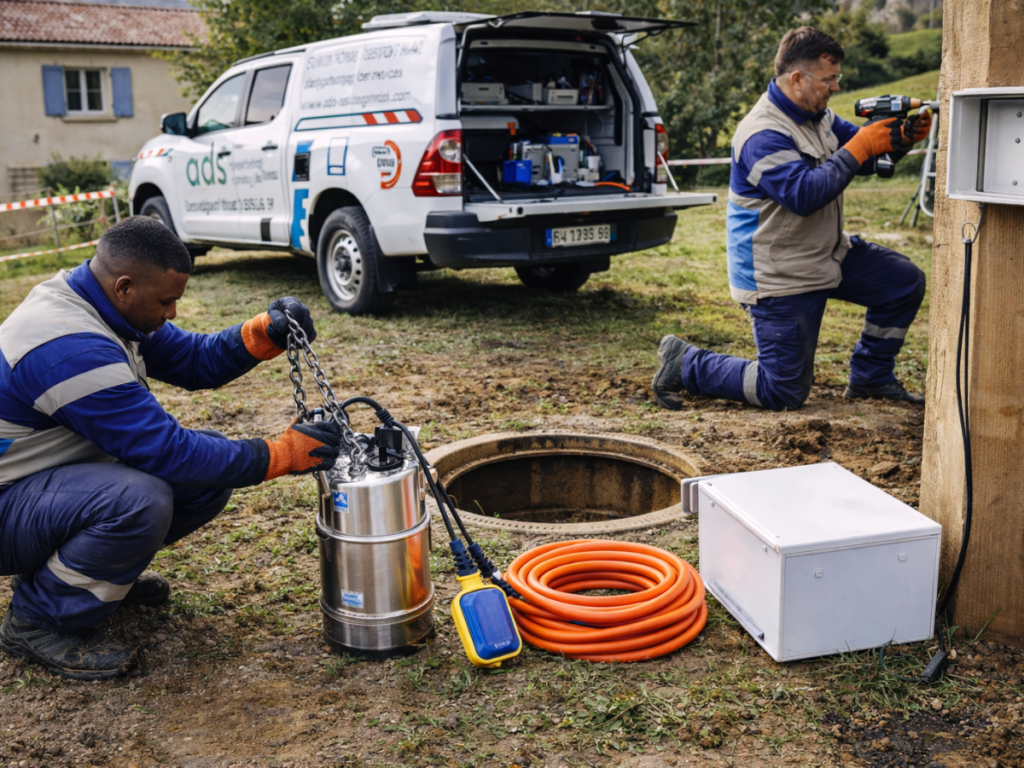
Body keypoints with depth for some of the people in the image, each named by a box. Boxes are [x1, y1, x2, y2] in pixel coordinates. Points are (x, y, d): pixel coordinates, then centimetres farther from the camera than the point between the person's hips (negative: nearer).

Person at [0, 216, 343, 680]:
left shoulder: (101, 307, 0)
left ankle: (109, 571, 14)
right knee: (140, 498, -36)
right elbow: (168, 451, -30)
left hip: (63, 471, 9)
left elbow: (194, 361, 7)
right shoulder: (69, 347, -30)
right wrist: (283, 454, -24)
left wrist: (266, 333, -12)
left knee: (212, 471, -4)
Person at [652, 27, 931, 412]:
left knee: (906, 282, 7)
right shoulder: (763, 135, -24)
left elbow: (863, 157, 13)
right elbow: (805, 194, -34)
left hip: (827, 254, 9)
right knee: (784, 393, -3)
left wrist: (900, 139, -7)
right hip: (779, 276, -9)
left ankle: (869, 377, 20)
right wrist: (861, 147, -30)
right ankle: (684, 364, 11)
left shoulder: (817, 114, 6)